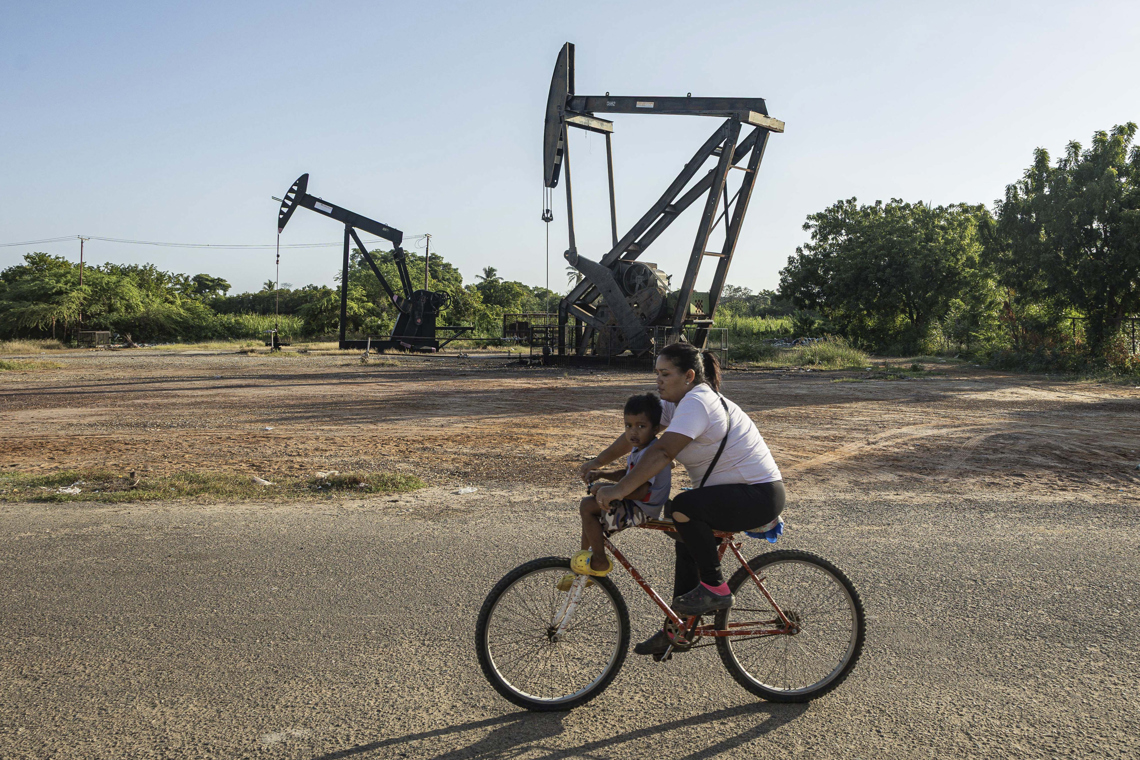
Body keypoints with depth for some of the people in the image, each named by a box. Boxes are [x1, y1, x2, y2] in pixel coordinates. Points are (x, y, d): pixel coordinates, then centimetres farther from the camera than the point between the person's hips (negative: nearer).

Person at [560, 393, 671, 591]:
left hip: (642, 510, -11)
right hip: (635, 506, 11)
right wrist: (601, 474, 9)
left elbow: (640, 491, -32)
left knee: (587, 506, -21)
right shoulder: (640, 448, 9)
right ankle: (584, 567, 30)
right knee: (590, 511, 22)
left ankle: (600, 561, -11)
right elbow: (626, 473, 24)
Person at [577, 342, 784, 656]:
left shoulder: (697, 402, -23)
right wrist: (597, 462, 2)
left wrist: (618, 490, -35)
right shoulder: (677, 402, 8)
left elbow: (662, 452, -33)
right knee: (688, 546, 15)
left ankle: (715, 588, -11)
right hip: (733, 492, 11)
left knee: (683, 507, -29)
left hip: (760, 495, -11)